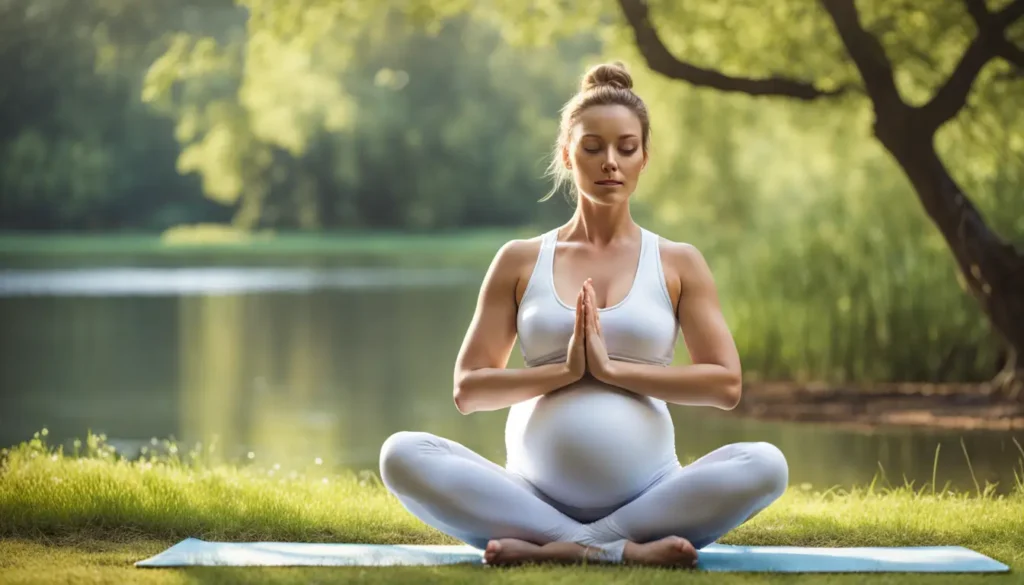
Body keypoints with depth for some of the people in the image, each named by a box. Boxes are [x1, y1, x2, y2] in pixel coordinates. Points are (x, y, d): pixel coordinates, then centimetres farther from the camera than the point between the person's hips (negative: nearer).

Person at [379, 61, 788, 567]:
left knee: (765, 465, -30)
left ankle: (549, 548, -27)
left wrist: (614, 369, -11)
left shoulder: (678, 263, 9)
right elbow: (468, 390, 4)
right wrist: (564, 370, -11)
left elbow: (725, 384, -1)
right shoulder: (520, 261, 10)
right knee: (402, 455, -26)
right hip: (536, 495, 1)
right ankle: (624, 548, -29)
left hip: (647, 497, 0)